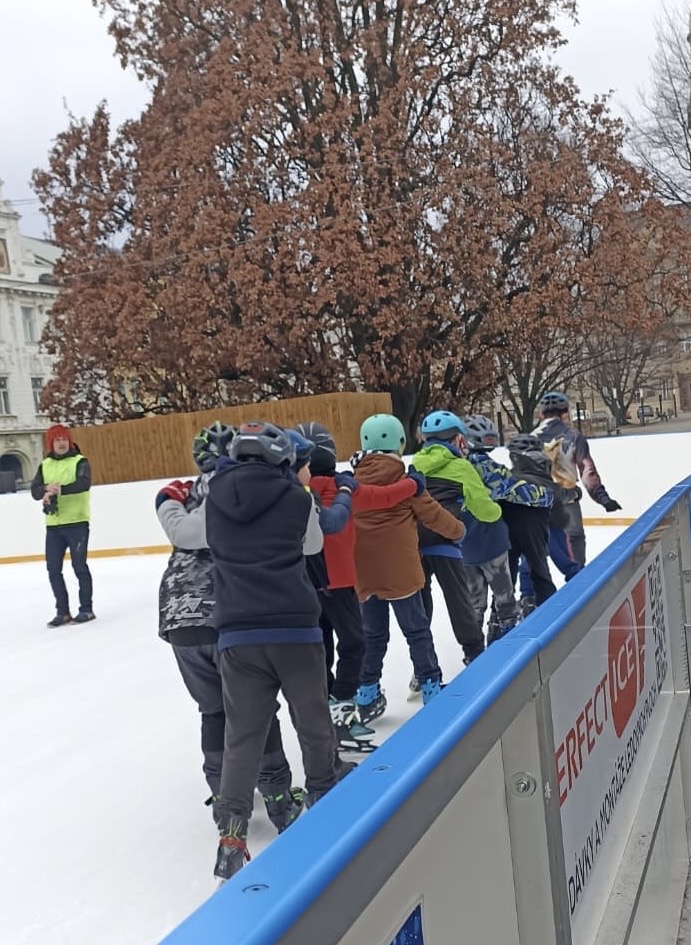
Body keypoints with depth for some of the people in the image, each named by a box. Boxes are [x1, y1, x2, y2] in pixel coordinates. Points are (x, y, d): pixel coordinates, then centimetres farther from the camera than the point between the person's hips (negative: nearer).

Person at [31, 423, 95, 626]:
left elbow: (84, 483, -21)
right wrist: (47, 489, -22)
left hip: (77, 523, -5)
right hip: (53, 526, 5)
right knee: (53, 569, 6)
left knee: (79, 566, -1)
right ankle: (62, 611, 17)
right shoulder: (45, 465, 12)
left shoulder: (80, 461, -3)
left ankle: (86, 609, 11)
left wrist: (61, 489, -34)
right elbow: (35, 490, 0)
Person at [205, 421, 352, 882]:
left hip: (237, 633, 2)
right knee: (313, 720, 18)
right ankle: (325, 794, 38)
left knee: (242, 735, 7)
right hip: (295, 627, -1)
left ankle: (232, 833, 2)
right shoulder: (296, 497, -3)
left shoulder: (216, 496, 3)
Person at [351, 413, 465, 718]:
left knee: (373, 634, 15)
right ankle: (431, 687, 11)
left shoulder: (354, 480, 4)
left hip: (365, 572, 5)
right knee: (417, 630, 7)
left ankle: (367, 696, 20)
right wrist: (458, 530, 14)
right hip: (399, 570, -5)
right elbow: (430, 512, -3)